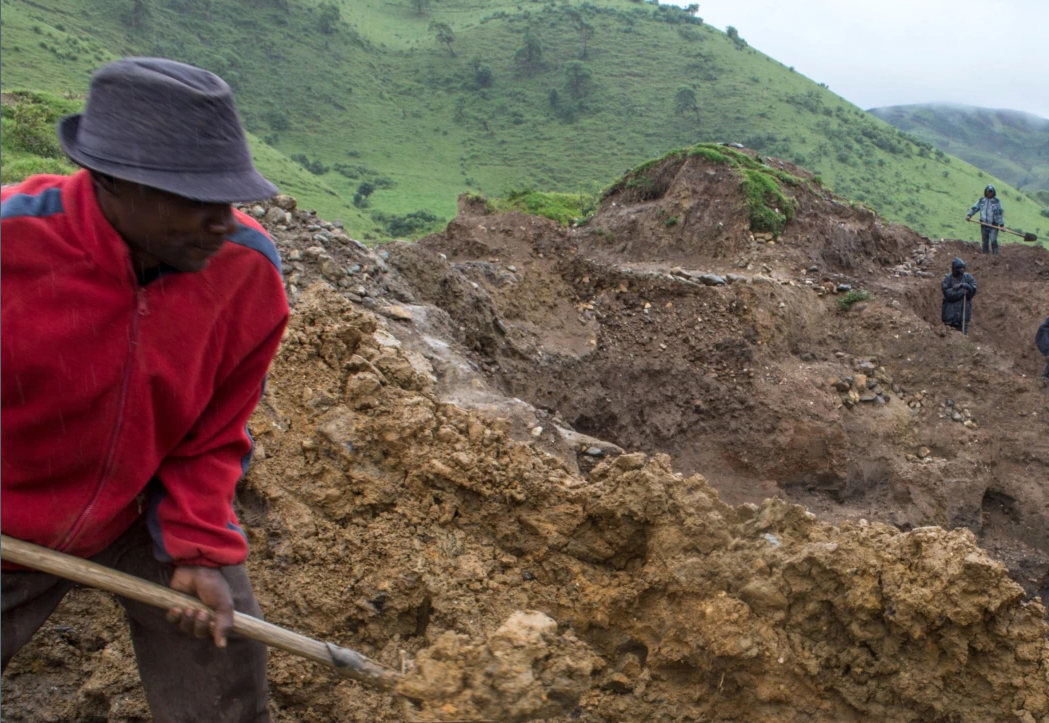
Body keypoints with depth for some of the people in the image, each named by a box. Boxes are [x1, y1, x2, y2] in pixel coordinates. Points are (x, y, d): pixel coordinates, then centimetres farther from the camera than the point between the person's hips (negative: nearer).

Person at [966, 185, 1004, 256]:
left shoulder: (997, 201, 4)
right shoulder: (981, 201, 10)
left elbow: (1000, 213, 2)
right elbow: (974, 208, 6)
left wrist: (1001, 224, -5)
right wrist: (969, 215, -14)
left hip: (994, 225, -3)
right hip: (984, 225, 3)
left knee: (993, 240, -17)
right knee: (985, 242, 6)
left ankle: (996, 255, -13)